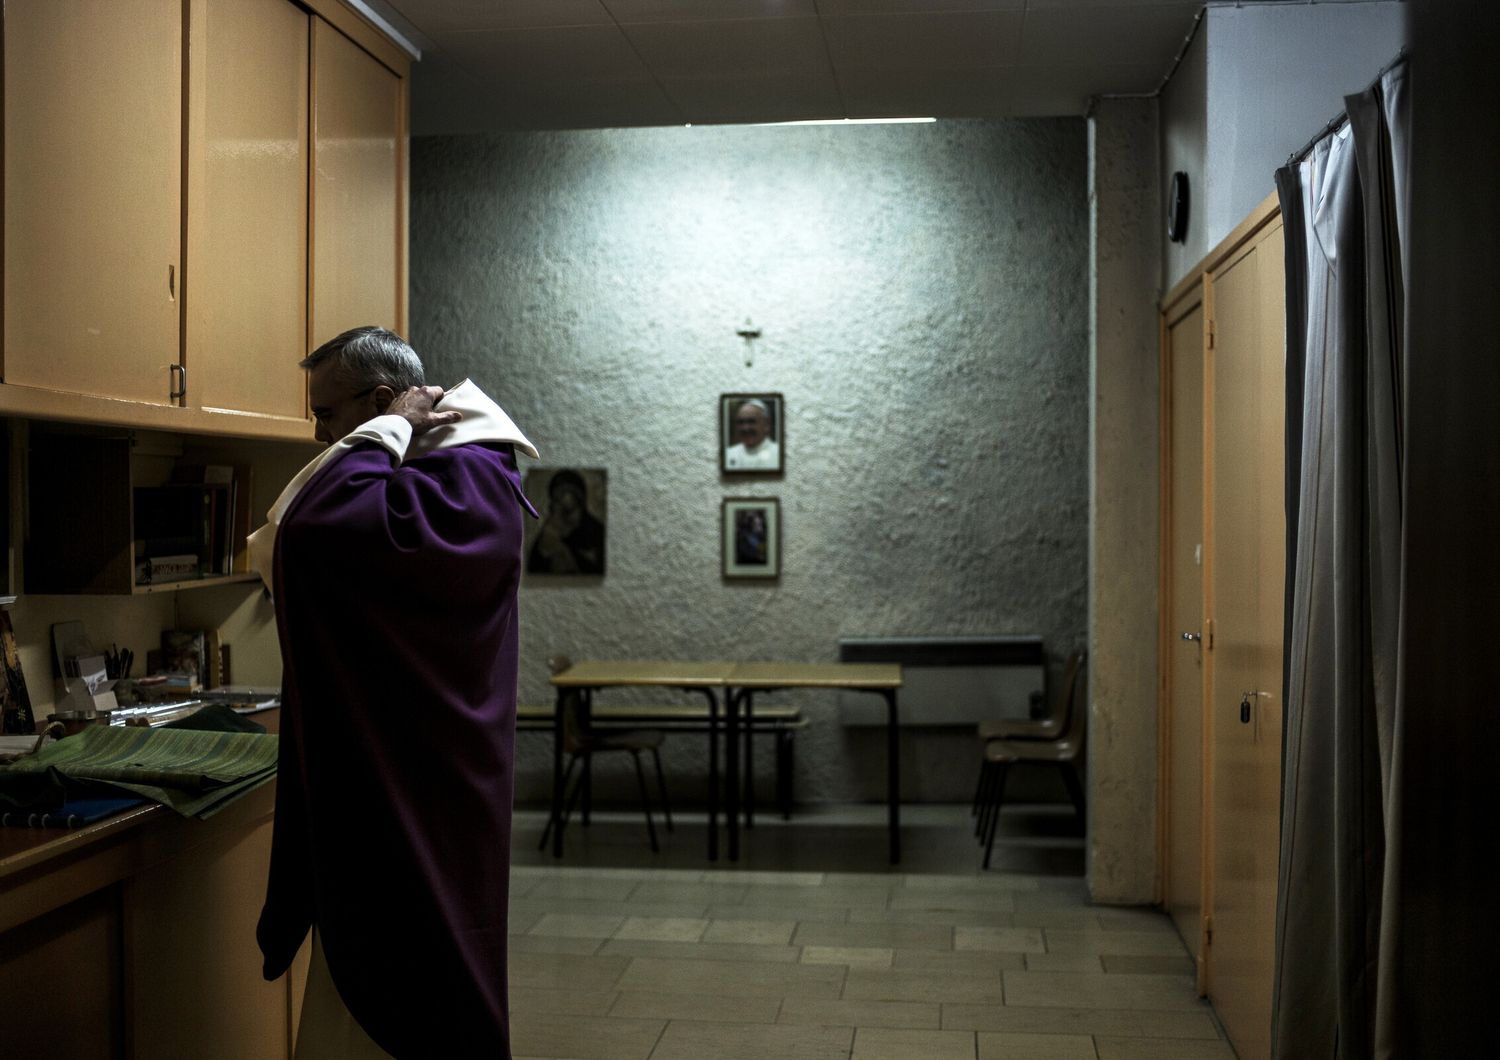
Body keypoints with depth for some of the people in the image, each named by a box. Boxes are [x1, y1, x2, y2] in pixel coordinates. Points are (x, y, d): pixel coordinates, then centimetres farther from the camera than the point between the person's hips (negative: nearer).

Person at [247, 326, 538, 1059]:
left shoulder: (469, 478, -17)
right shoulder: (431, 471, 14)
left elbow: (312, 530, -34)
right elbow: (277, 551, 11)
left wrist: (390, 429, -18)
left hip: (417, 797, -10)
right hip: (382, 782, 10)